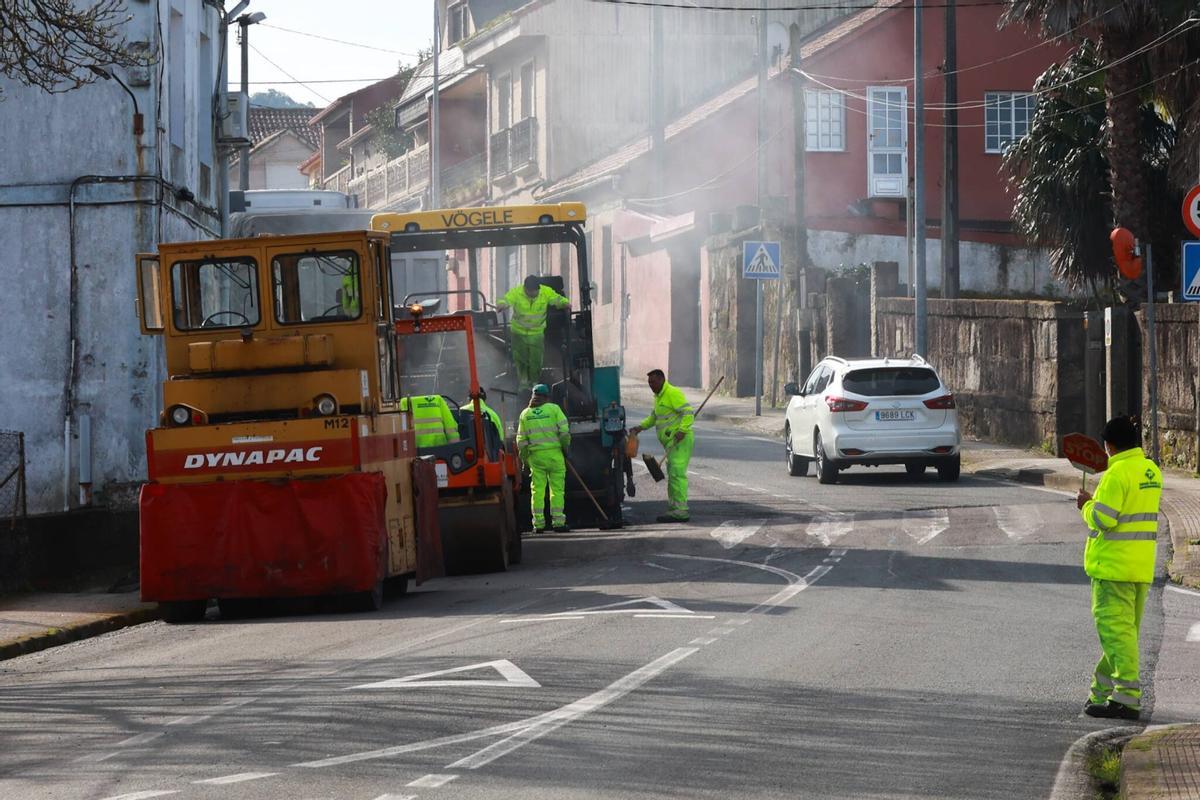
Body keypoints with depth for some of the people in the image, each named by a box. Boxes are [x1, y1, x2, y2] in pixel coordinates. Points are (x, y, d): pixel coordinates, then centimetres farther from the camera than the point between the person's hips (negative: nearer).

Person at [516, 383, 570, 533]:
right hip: (554, 453, -3)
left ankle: (538, 523, 1)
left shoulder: (525, 413, 11)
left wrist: (524, 459, 16)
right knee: (557, 488, 0)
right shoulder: (553, 409, 1)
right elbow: (564, 431, -6)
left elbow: (521, 439, 11)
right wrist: (565, 448, 6)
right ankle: (558, 522, -4)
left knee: (537, 489, 5)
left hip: (535, 455, 3)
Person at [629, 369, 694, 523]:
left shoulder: (673, 393, -12)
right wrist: (641, 427, 16)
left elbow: (688, 412, -19)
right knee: (672, 475, 13)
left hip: (680, 440, -11)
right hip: (671, 442, 11)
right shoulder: (659, 397, 19)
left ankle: (680, 511, -19)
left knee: (677, 474, -15)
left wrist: (682, 430, -30)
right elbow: (654, 417, 30)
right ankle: (673, 509, 17)